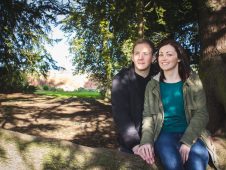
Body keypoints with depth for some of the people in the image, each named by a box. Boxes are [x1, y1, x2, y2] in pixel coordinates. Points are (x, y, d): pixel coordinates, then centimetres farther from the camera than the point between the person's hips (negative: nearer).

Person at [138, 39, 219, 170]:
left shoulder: (192, 81, 4)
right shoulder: (152, 85, 7)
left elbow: (201, 114, -3)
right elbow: (148, 116, 1)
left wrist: (187, 142, -18)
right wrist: (146, 141, -20)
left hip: (190, 134, 1)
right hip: (164, 133, 0)